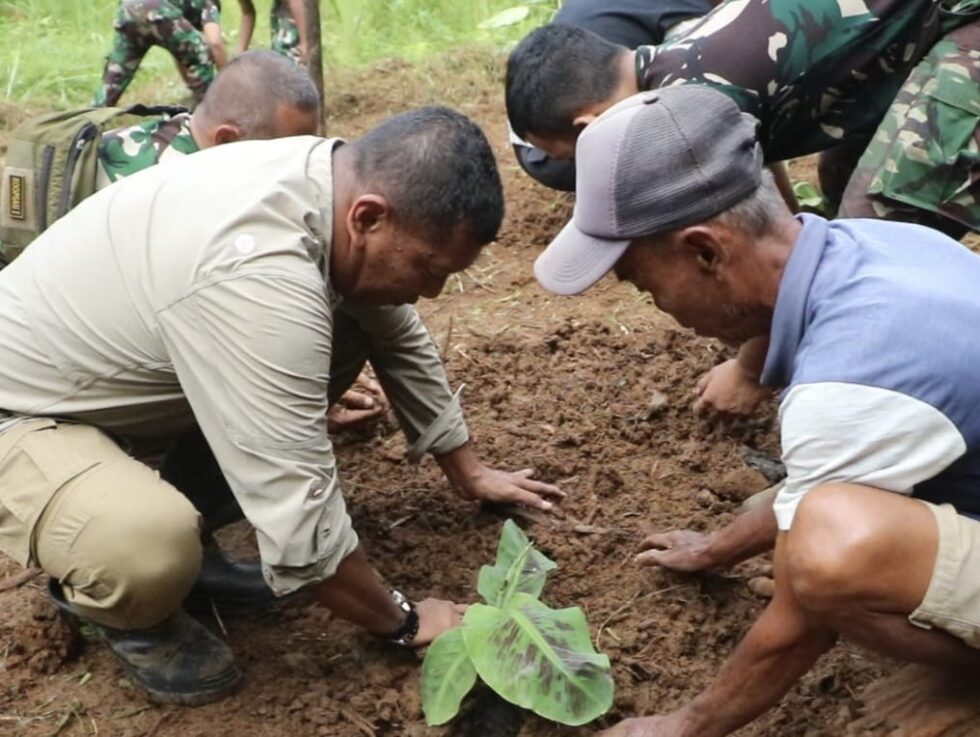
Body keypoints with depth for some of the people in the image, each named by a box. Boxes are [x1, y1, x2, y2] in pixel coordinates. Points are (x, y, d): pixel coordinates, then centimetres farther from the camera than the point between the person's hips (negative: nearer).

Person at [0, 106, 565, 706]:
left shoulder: (340, 181, -10)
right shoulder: (256, 274, -38)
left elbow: (402, 341, 8)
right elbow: (301, 514, -32)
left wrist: (469, 473, 15)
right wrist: (403, 624, -16)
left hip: (111, 381, 9)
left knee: (346, 335, 0)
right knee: (149, 548, -36)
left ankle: (177, 527, 10)